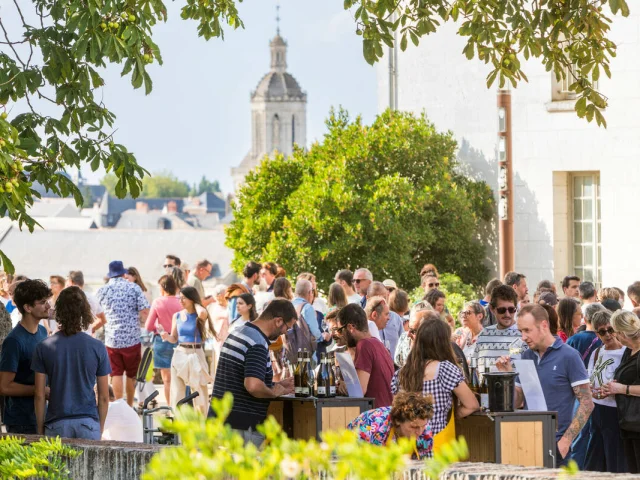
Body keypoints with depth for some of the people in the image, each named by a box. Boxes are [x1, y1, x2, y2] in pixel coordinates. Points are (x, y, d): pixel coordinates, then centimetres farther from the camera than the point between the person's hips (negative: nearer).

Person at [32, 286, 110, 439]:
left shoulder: (44, 348, -3)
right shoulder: (97, 347, -1)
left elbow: (39, 395, -2)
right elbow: (104, 397, 2)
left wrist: (40, 430, 8)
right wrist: (100, 429, 14)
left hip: (56, 425, 0)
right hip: (89, 423, 0)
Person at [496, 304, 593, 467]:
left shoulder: (568, 356, -8)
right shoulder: (527, 356, 9)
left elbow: (586, 403, -9)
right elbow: (516, 402, 12)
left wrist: (565, 441, -15)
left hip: (556, 446, -5)